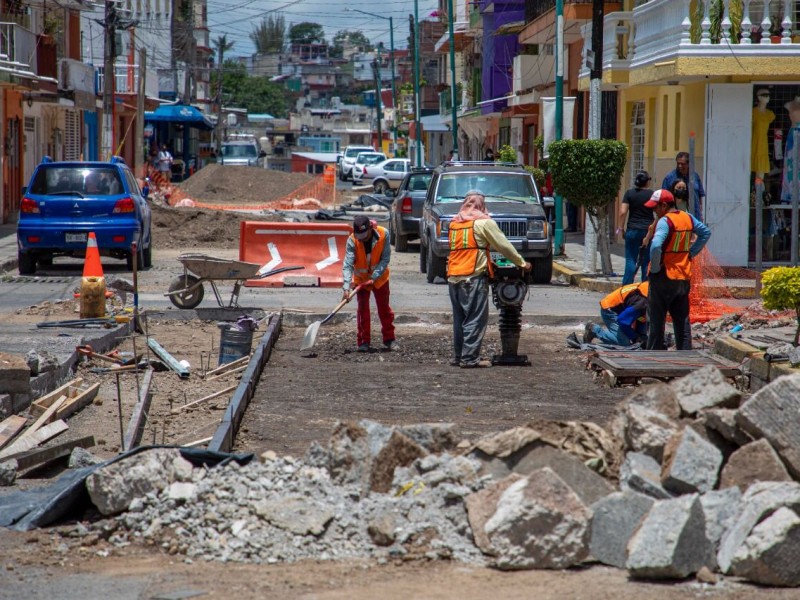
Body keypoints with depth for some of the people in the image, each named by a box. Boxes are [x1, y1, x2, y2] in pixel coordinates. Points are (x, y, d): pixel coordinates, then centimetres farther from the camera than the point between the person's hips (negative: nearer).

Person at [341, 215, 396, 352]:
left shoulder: (383, 234, -23)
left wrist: (373, 277, -27)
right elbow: (348, 265, -29)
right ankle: (363, 341, 5)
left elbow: (385, 259, -18)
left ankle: (389, 339, 19)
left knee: (384, 308, 8)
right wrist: (347, 287, -40)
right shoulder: (352, 240, -24)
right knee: (363, 309, -3)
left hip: (379, 277, 1)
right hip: (361, 278, -1)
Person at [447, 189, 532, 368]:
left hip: (453, 277, 7)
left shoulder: (454, 223, 17)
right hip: (473, 277, -7)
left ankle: (458, 356, 16)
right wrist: (522, 263, 9)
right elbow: (504, 245, -1)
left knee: (460, 318, 14)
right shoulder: (483, 222, -3)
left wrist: (486, 261, 27)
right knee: (475, 319, -4)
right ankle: (470, 358, -7)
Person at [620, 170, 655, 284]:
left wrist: (622, 228, 2)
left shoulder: (629, 193, -1)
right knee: (647, 261, 7)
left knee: (631, 260, 2)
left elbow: (623, 212, -6)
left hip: (632, 230, 0)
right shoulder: (652, 194, -1)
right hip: (648, 231, 0)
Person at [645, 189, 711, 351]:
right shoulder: (688, 218, 7)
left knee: (656, 320, 2)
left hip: (663, 277, -7)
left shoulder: (665, 221, -17)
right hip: (684, 277, 7)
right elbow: (706, 233, 19)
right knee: (682, 320, 13)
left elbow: (656, 246, -31)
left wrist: (655, 268, -17)